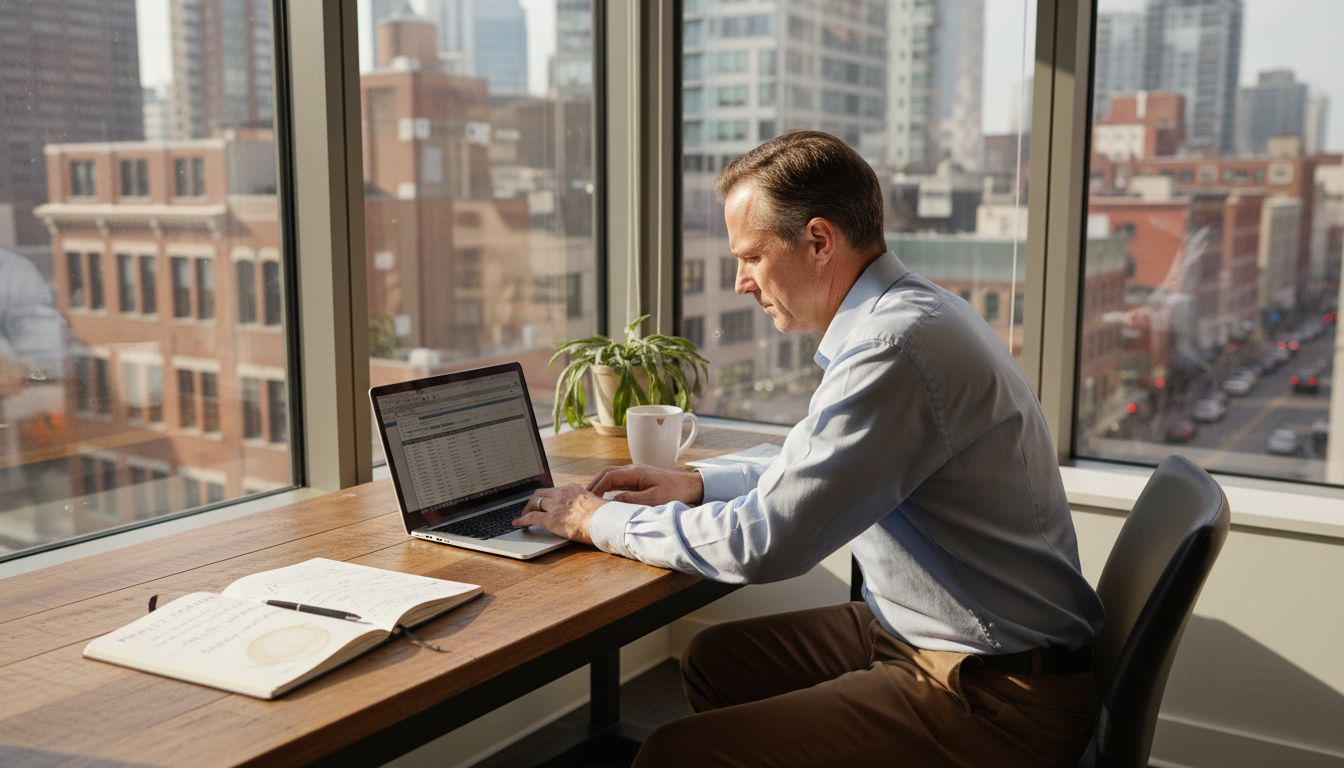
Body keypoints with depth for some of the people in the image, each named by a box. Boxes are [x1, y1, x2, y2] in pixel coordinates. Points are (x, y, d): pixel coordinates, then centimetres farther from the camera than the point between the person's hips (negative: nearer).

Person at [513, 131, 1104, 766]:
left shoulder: (896, 346, -25)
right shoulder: (908, 312, 8)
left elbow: (765, 542, -23)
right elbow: (809, 479, 23)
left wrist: (602, 521, -9)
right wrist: (698, 486, 13)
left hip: (994, 694, -10)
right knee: (713, 658, 19)